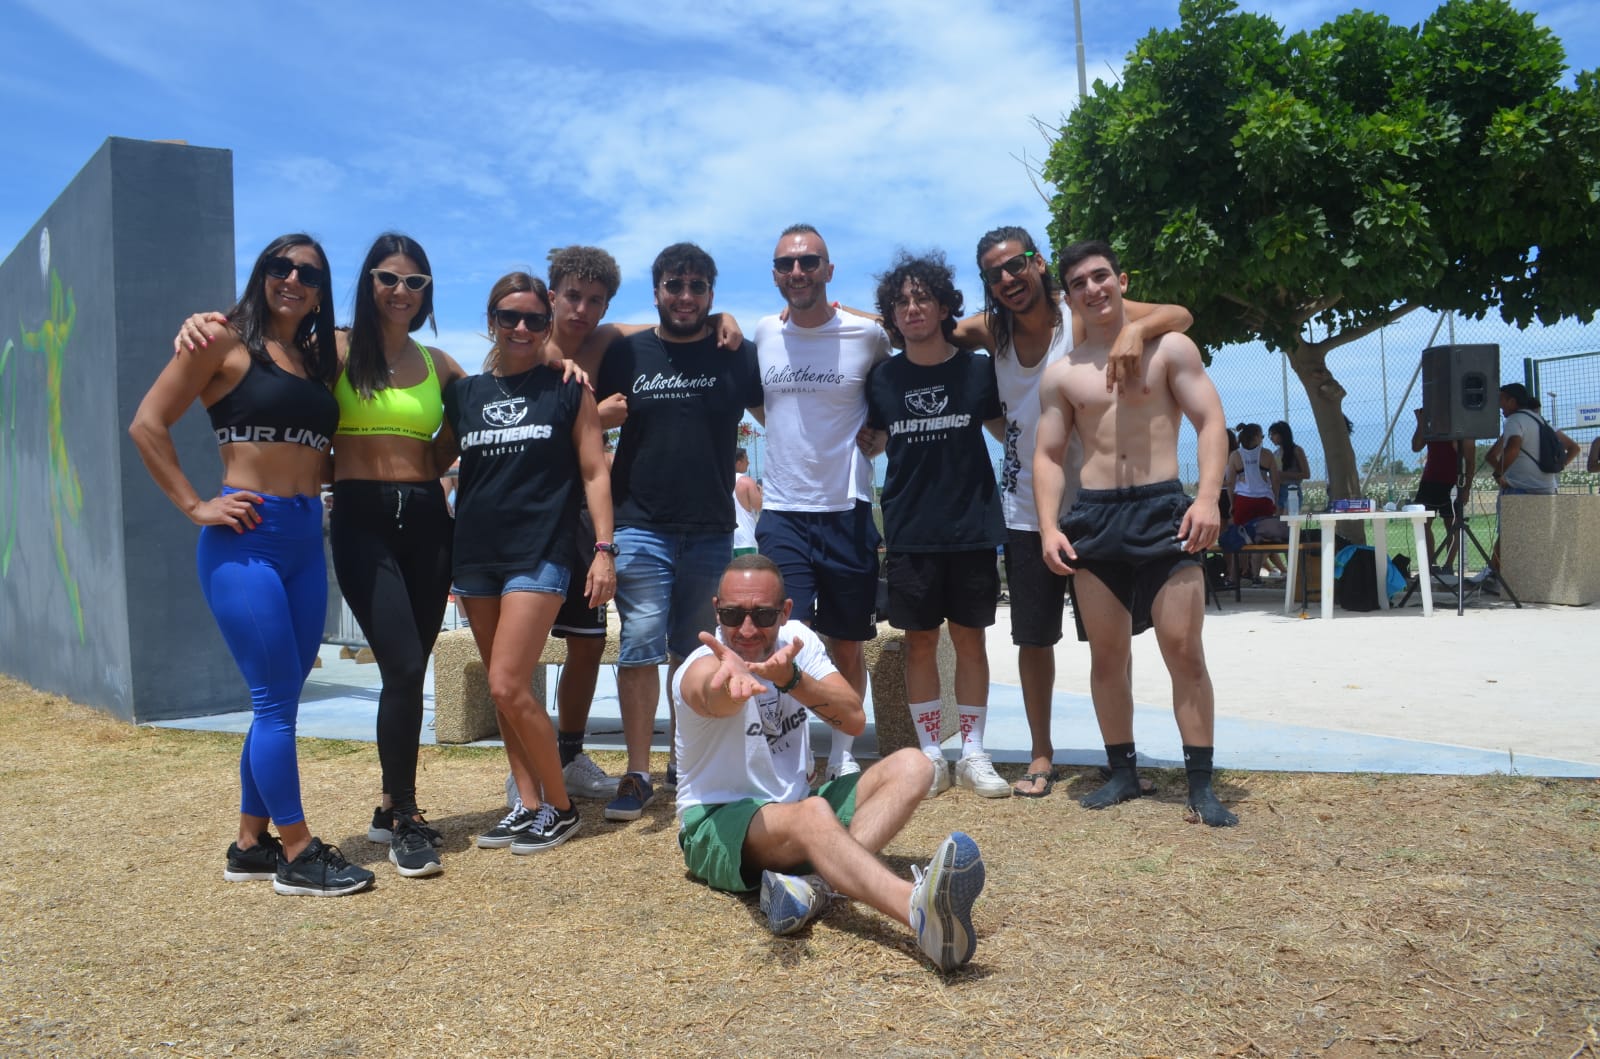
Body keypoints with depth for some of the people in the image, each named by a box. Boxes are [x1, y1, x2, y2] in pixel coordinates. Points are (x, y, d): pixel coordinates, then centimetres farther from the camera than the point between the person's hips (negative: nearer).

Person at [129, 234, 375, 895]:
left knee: (279, 702, 11)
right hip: (245, 538, -7)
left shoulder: (318, 358, 15)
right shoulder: (224, 340, -2)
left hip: (306, 541, 7)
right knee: (277, 700, -6)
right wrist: (195, 507, -9)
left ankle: (251, 845, 23)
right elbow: (148, 424, -5)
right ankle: (298, 855, 4)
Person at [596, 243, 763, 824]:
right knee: (642, 646, -6)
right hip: (641, 524, -1)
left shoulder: (738, 356, 5)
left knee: (694, 652, 10)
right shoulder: (626, 353, 5)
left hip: (711, 530, 1)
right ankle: (637, 774, 3)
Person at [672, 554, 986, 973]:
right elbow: (714, 698, -45)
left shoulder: (797, 639, -1)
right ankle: (921, 911, -65)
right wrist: (732, 680, -71)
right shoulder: (702, 666, -17)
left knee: (910, 766, -12)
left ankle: (815, 887, -35)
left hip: (794, 808, 7)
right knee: (812, 813, -38)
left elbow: (854, 720, -15)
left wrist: (789, 677, -34)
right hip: (718, 822, -6)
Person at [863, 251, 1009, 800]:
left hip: (971, 528, 0)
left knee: (969, 638, 7)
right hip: (909, 532, 1)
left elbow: (1008, 431, 14)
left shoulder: (978, 369, 0)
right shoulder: (882, 378, 3)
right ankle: (930, 754, 17)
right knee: (920, 641, 6)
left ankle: (974, 754, 16)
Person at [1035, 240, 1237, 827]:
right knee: (1106, 654, 7)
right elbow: (1048, 455, 10)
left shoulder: (1168, 348, 5)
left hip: (1163, 509, -3)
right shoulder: (1061, 373, 12)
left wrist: (1208, 497, -16)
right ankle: (1122, 771, 19)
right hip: (1093, 518, 3)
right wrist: (1049, 526, -4)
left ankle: (1201, 784, 2)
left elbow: (1210, 422, -1)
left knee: (1185, 651, -5)